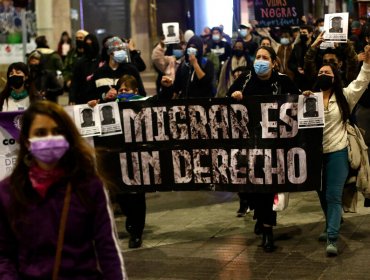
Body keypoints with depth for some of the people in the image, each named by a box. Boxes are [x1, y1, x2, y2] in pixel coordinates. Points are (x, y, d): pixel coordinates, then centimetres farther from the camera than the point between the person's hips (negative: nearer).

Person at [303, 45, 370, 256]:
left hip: (337, 152, -3)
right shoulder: (311, 98, 5)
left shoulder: (344, 97, 1)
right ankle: (331, 228, 35)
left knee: (334, 196, -9)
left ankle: (332, 239, -13)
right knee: (322, 195, 16)